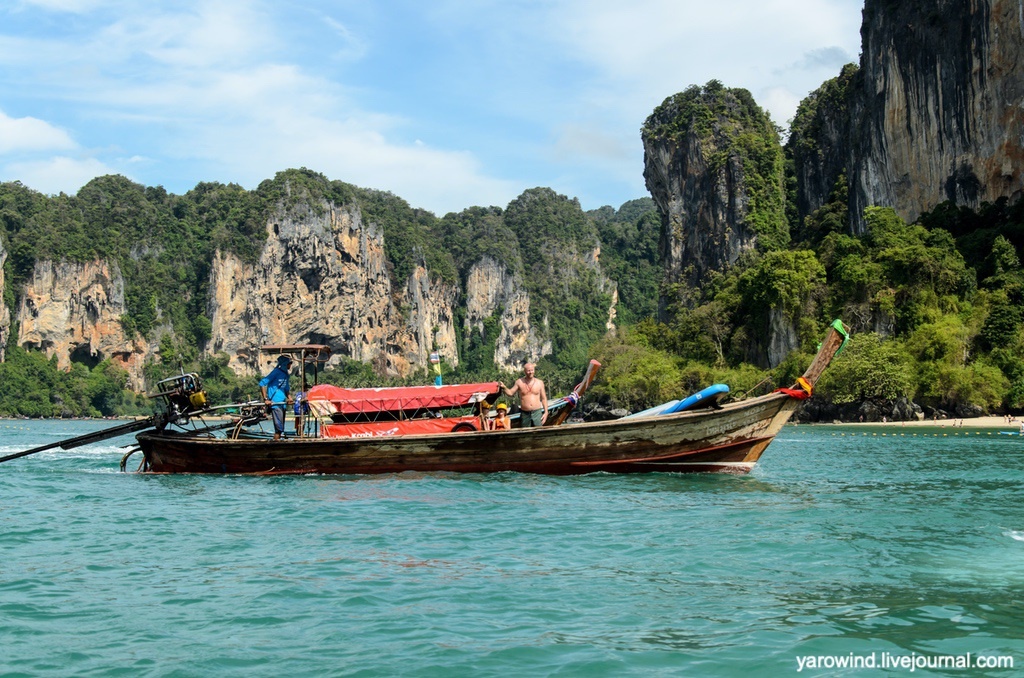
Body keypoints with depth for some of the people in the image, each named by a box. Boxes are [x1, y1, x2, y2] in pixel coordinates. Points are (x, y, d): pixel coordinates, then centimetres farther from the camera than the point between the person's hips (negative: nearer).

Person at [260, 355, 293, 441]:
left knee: (280, 428, 9)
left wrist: (288, 397, 10)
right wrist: (265, 399, -17)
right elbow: (262, 383, -13)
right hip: (275, 404, -8)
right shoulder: (276, 372, -9)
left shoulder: (286, 375, 15)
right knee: (279, 427, -13)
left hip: (282, 404, 8)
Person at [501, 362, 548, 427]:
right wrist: (504, 388, -14)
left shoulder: (539, 383, 5)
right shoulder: (519, 382, 3)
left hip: (537, 413, 0)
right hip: (525, 414, 0)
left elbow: (544, 398, 9)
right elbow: (510, 393, 6)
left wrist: (546, 412, 3)